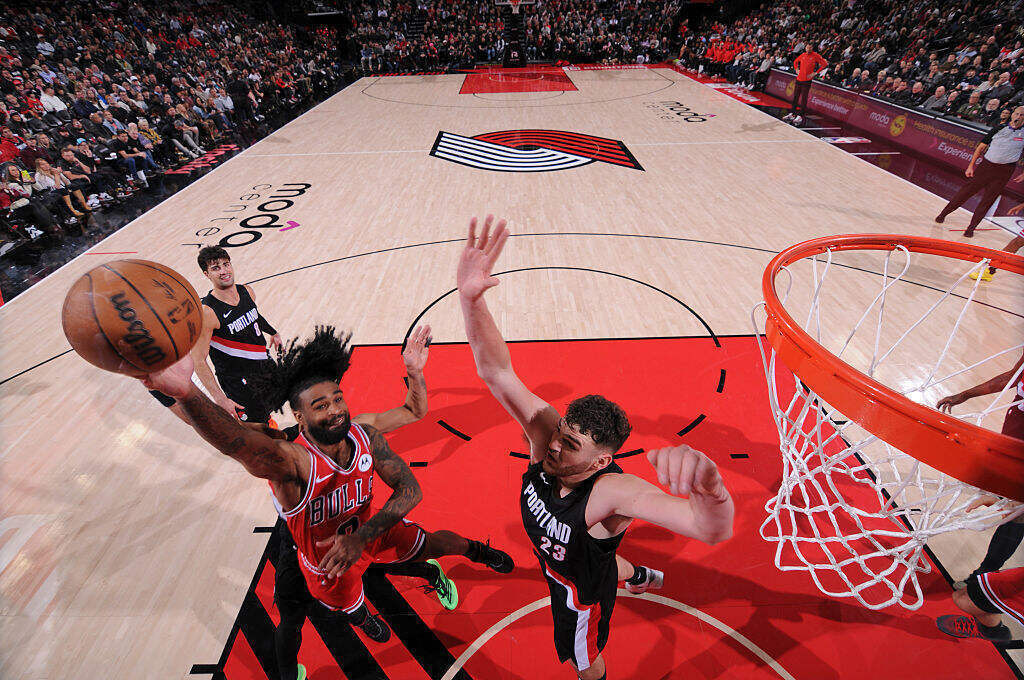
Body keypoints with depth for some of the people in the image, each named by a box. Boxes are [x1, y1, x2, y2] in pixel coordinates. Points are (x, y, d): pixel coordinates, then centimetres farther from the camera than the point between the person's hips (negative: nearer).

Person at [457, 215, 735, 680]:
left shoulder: (612, 492, -47)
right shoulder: (545, 431, -34)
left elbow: (713, 529, -59)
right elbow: (497, 372, -43)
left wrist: (710, 486, -84)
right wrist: (469, 296, -59)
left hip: (581, 593, -5)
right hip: (556, 561, 5)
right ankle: (638, 576, 73)